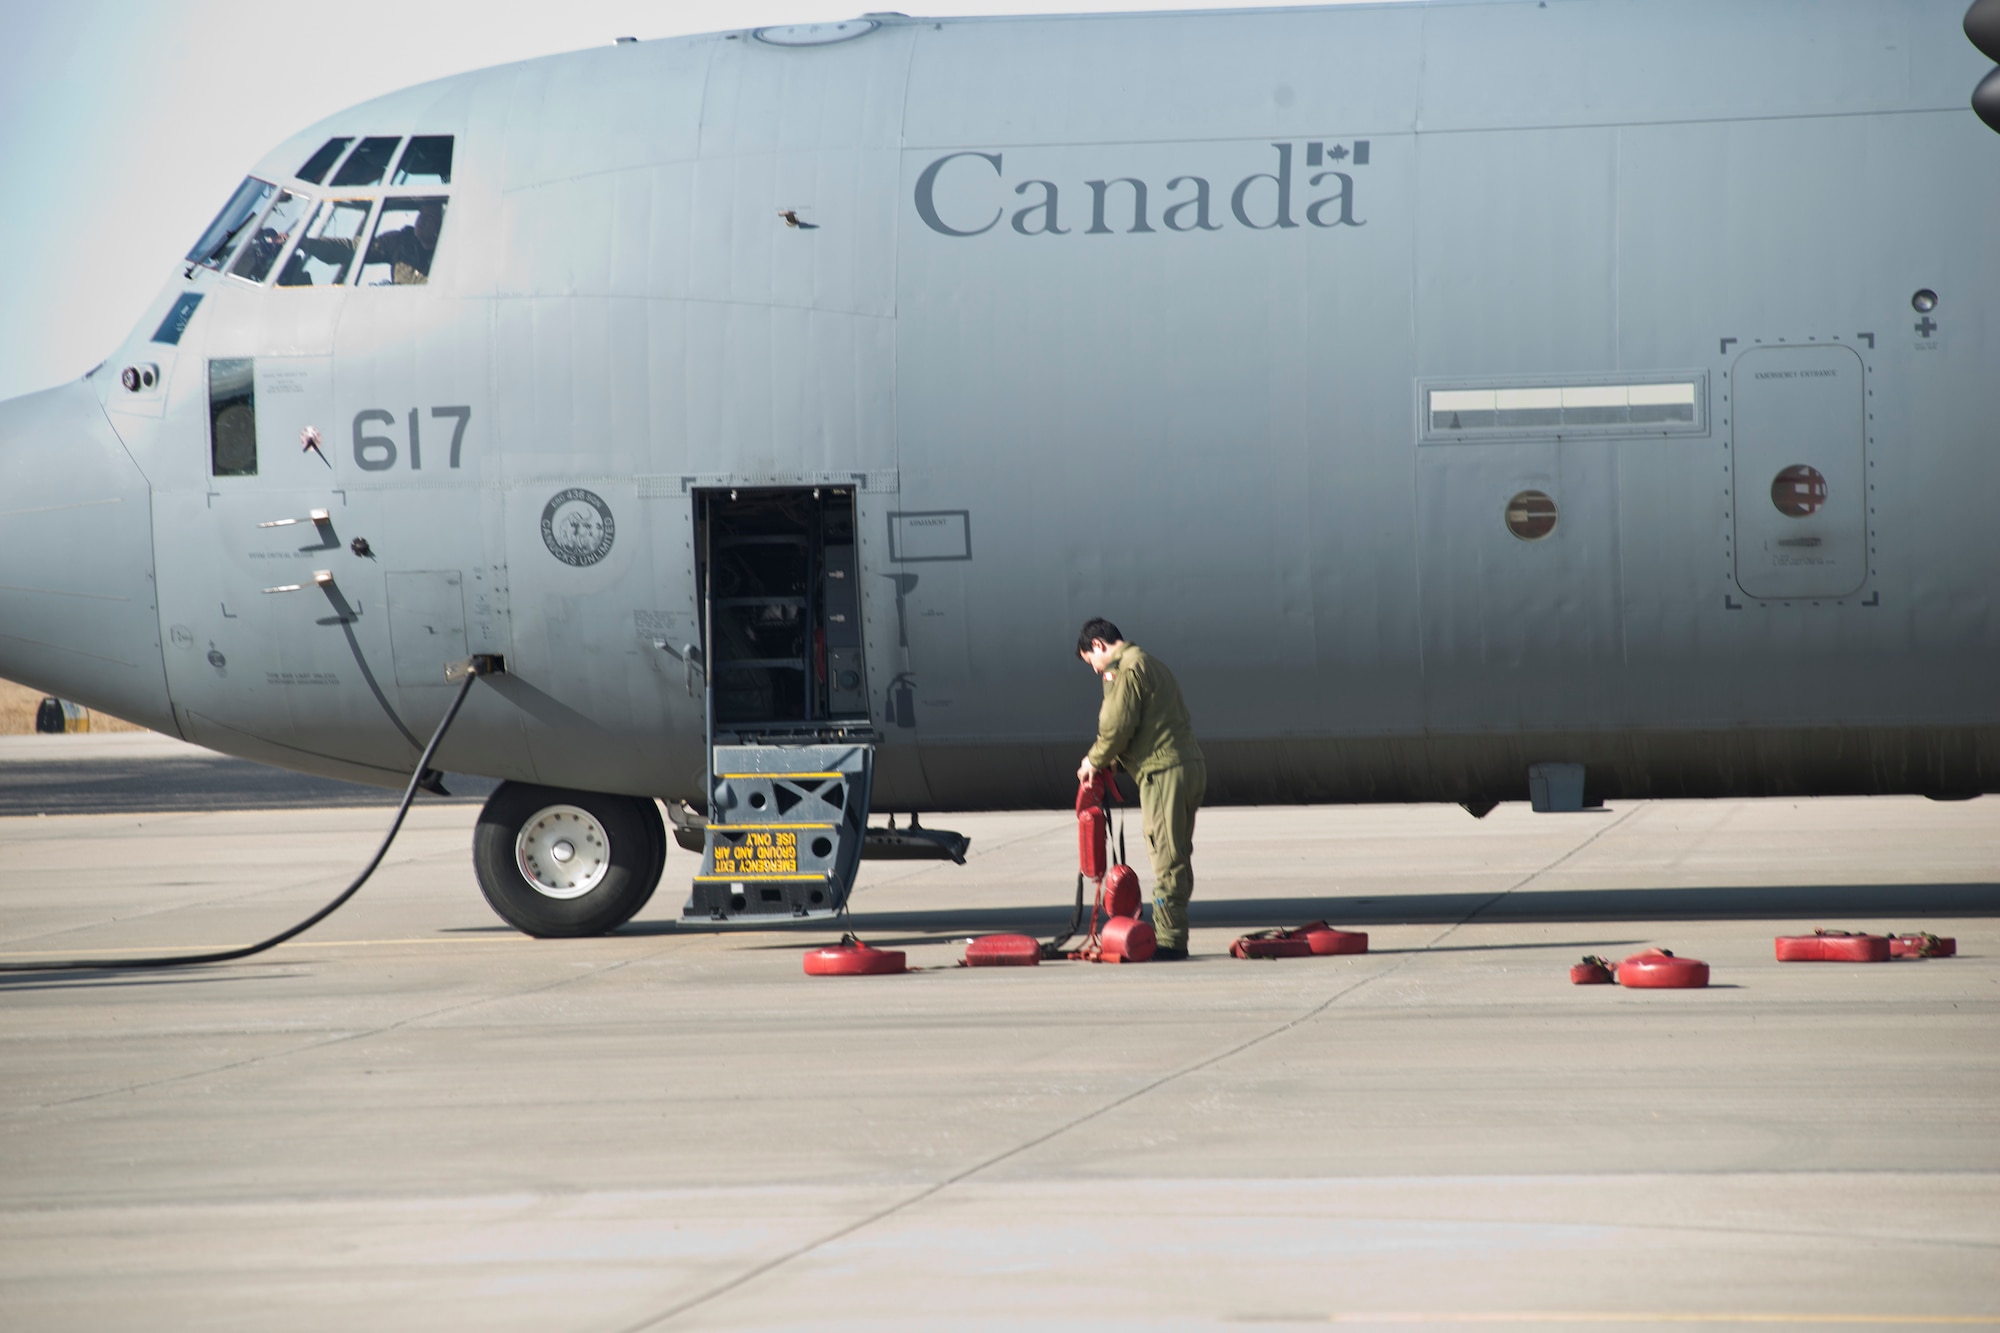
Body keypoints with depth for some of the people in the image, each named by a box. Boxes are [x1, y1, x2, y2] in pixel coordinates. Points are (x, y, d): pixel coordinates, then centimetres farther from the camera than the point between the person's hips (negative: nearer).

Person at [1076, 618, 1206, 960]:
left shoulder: (1125, 670, -8)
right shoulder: (1150, 664, 23)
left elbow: (1117, 726, -13)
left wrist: (1095, 761, 3)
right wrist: (1115, 760, 15)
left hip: (1164, 772, -10)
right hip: (1190, 765, 10)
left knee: (1167, 858, -8)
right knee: (1177, 857, 12)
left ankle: (1169, 940, -7)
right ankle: (1173, 934, 15)